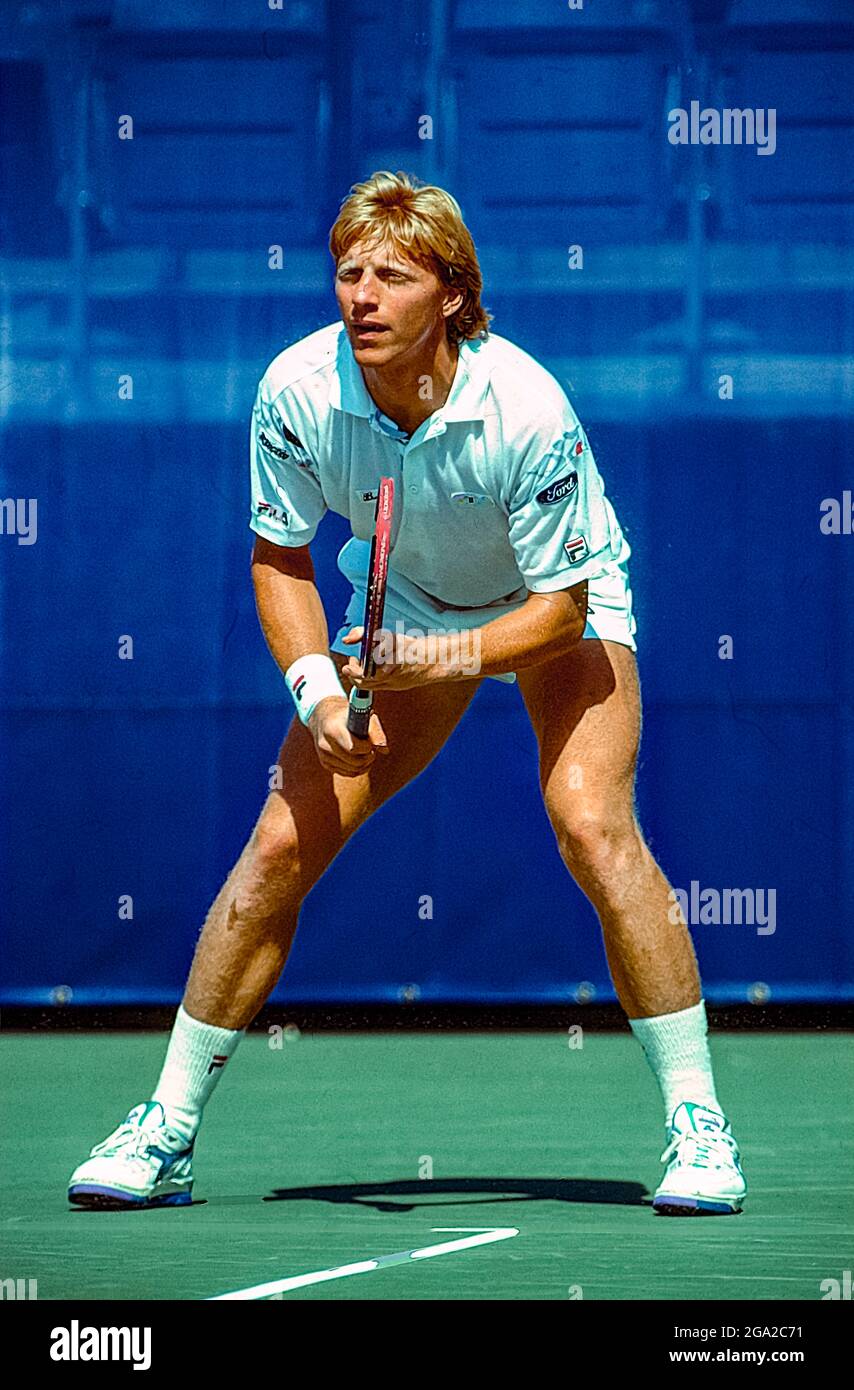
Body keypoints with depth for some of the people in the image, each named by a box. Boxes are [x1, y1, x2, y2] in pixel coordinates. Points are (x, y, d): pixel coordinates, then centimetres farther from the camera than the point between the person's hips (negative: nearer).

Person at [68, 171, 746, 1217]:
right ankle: (166, 1133, 4)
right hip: (404, 607, 3)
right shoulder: (297, 390, -23)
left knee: (590, 823, -27)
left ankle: (696, 1123, -18)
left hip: (556, 610, -3)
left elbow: (561, 605, -24)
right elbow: (280, 557, -8)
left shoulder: (527, 411, -33)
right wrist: (316, 687, -24)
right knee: (283, 840, -8)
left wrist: (446, 659, -39)